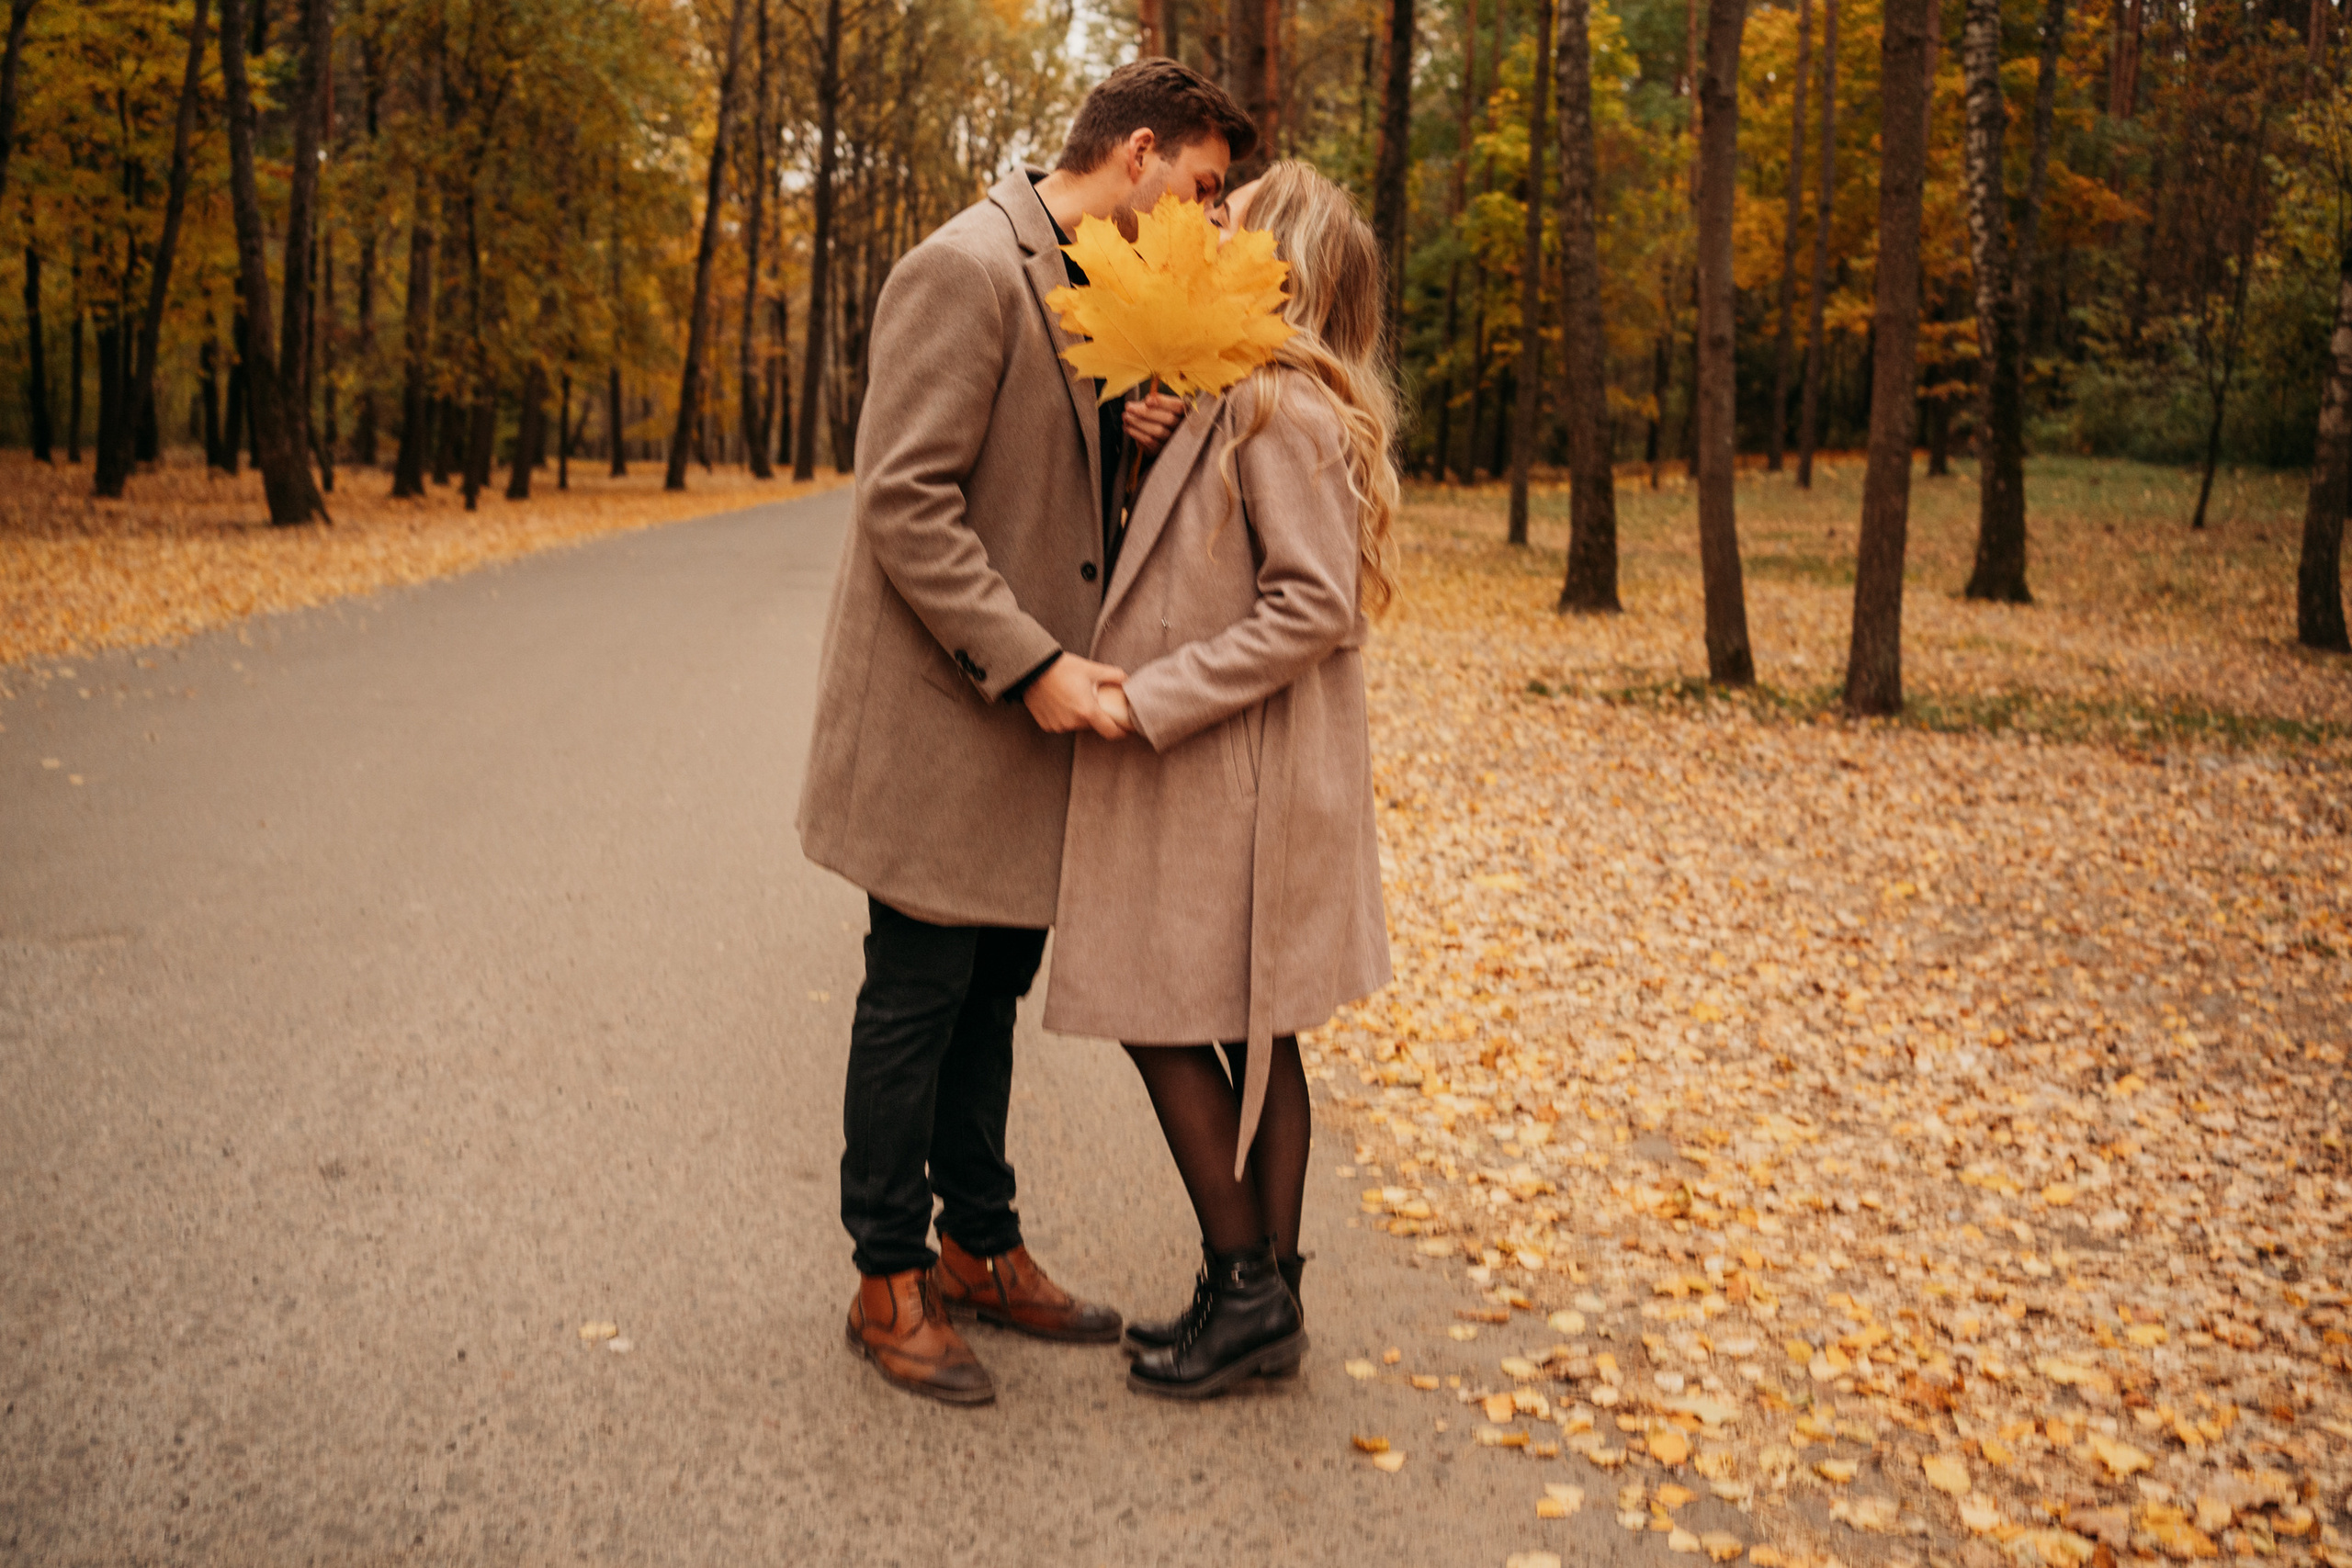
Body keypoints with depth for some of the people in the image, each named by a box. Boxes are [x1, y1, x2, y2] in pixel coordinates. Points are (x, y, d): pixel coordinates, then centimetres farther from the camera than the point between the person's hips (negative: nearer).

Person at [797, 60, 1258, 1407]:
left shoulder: (1087, 289, 14)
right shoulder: (967, 270, -16)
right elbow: (905, 503, -22)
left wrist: (1139, 427, 2)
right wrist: (1029, 663, -24)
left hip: (1027, 722, 9)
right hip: (943, 721, -9)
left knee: (989, 994, 17)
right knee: (918, 1002, 2)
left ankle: (981, 1249, 30)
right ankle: (891, 1284, 16)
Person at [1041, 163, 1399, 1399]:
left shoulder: (1279, 406, -16)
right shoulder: (1236, 402, 15)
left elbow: (1314, 603, -22)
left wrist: (1153, 697, -20)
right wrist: (1156, 454, 1)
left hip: (1235, 783, -10)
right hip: (1218, 780, 10)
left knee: (1167, 1025, -1)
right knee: (1254, 1038, 13)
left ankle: (1247, 1287, 10)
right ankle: (1262, 1298, 22)